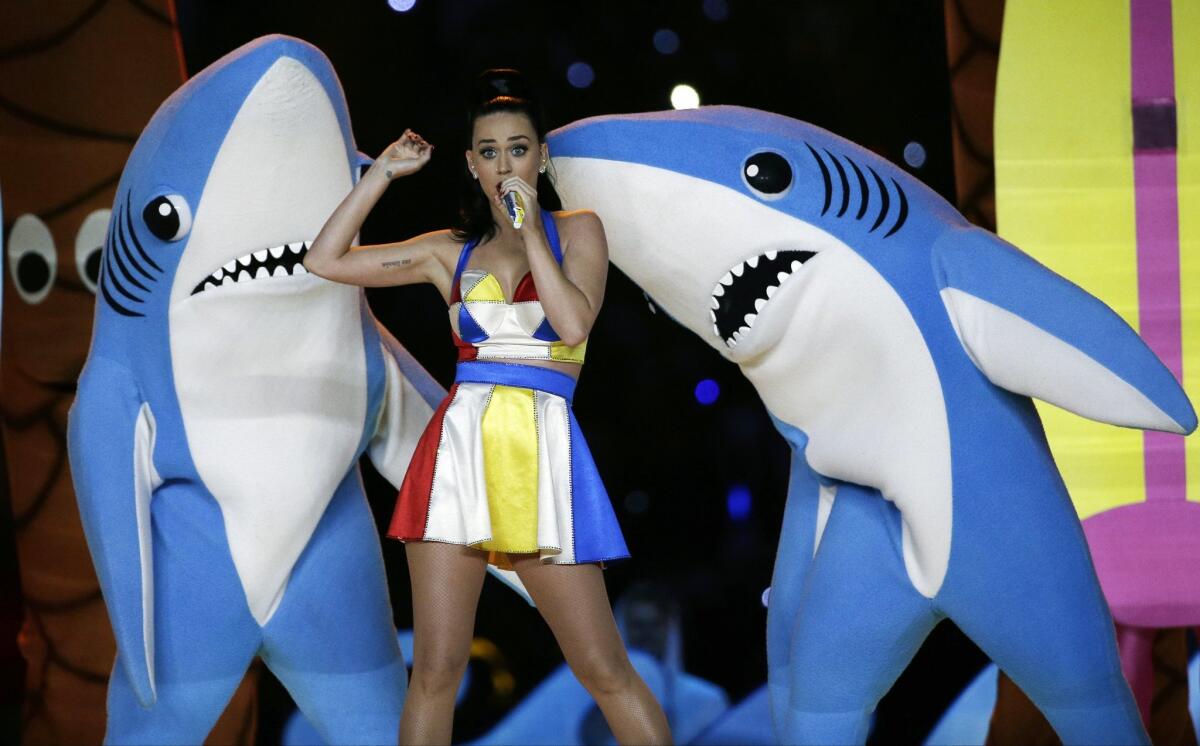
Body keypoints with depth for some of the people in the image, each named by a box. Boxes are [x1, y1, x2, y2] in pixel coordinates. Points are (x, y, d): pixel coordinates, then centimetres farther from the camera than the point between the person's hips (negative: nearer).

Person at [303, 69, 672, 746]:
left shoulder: (577, 230, 7)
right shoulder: (452, 252, 14)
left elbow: (573, 324, -10)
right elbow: (326, 260, 11)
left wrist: (530, 229, -8)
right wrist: (384, 173, 11)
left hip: (542, 454, -2)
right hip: (459, 451, 2)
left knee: (606, 673, -2)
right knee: (435, 670, 1)